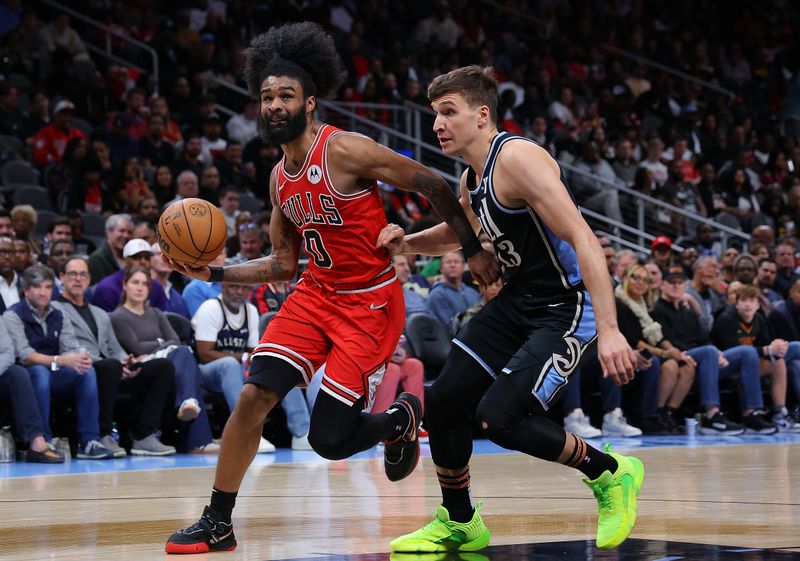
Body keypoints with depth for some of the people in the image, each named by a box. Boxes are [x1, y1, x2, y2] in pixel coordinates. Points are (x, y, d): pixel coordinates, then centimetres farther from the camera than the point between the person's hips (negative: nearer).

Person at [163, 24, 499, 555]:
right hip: (315, 294, 6)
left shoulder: (345, 150, -17)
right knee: (253, 395, -11)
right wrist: (216, 273, 4)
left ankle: (401, 419, 26)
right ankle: (218, 522, -1)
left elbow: (434, 185, -12)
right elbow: (284, 263, 15)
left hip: (370, 303, -6)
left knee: (329, 440, -8)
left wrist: (474, 249, -10)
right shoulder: (280, 178, 6)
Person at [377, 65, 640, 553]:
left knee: (500, 415, -21)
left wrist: (608, 330, -37)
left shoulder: (517, 158, -22)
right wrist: (407, 244, 6)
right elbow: (456, 234, 28)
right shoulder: (472, 179, 7)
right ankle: (459, 524, 26)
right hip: (519, 298, 9)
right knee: (444, 401, 7)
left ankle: (611, 474, 1)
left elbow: (584, 240, -29)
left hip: (567, 306, -9)